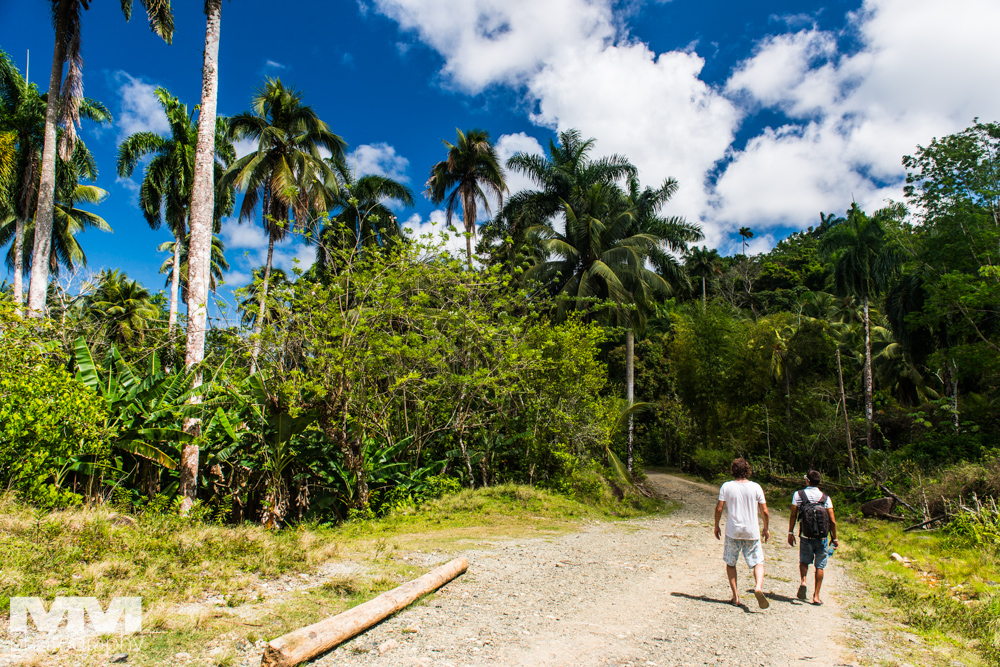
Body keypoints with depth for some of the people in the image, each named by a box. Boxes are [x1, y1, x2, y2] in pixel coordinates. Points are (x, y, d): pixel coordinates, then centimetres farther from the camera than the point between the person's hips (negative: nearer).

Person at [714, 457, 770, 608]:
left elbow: (719, 508, -5)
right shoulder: (756, 487, -2)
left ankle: (735, 596, 13)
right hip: (752, 532, 0)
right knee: (758, 562, 8)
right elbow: (765, 512, 0)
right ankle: (758, 587, -19)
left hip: (733, 531, 0)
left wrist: (716, 526, 9)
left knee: (730, 563, 14)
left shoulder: (726, 486, -4)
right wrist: (766, 529, 15)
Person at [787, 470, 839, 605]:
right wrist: (835, 538, 6)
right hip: (822, 538, 1)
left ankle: (803, 580, -7)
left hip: (806, 537, 0)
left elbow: (793, 515, -5)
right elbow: (832, 521, -4)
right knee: (820, 566, 11)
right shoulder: (826, 498, -2)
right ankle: (816, 596, 11)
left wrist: (790, 533, 4)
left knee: (804, 561, 19)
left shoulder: (799, 495, -5)